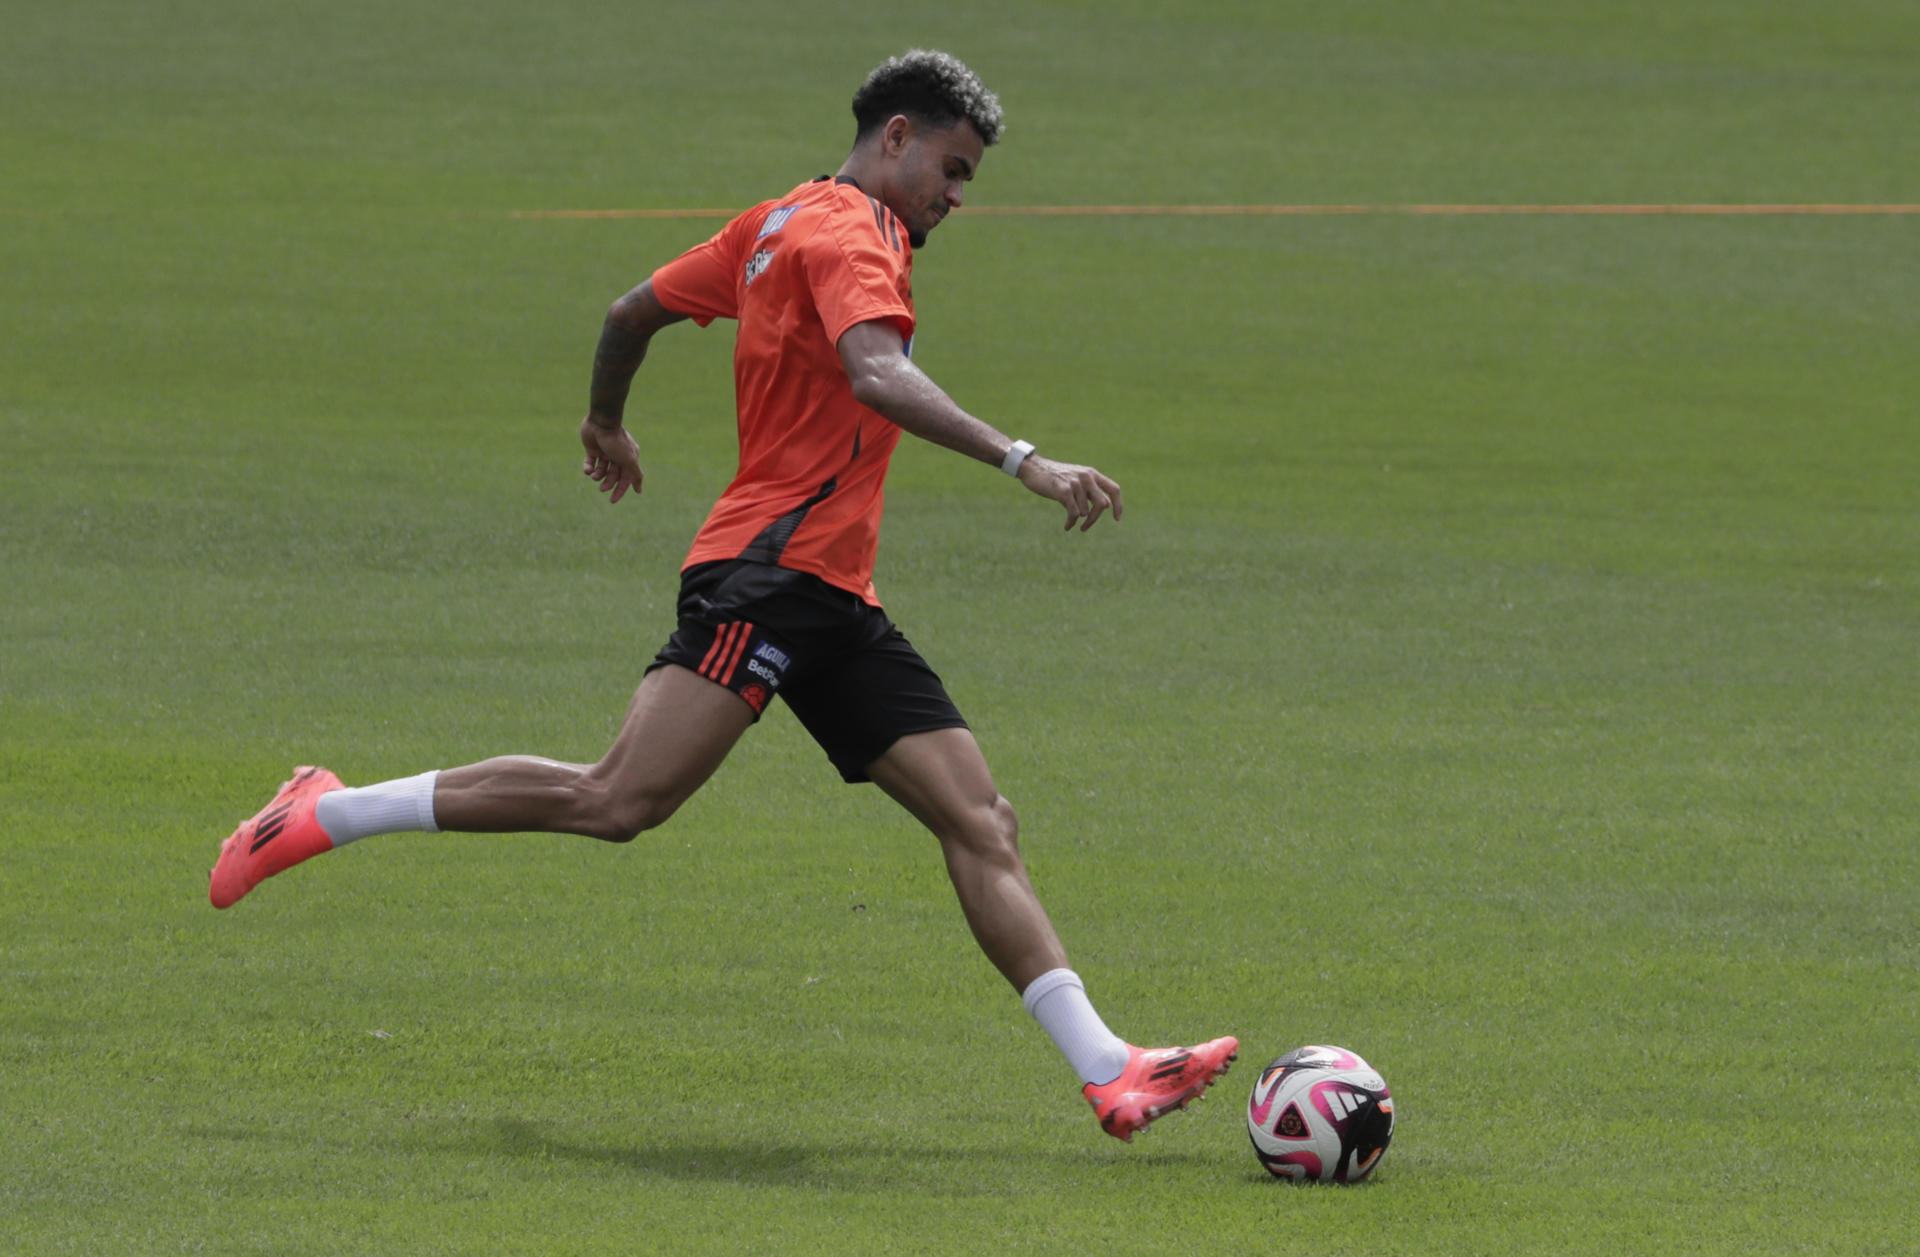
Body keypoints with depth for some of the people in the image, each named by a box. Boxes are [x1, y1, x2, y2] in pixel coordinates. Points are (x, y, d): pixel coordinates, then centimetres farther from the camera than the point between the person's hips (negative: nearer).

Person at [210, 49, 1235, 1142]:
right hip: (770, 569, -11)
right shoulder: (847, 232, -8)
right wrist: (1022, 462, -32)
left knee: (981, 822, 1)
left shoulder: (780, 224, 21)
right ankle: (323, 818, -8)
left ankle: (1107, 1071, -6)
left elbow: (634, 311, 30)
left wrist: (608, 425, 47)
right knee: (622, 800, -19)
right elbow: (876, 376, -27)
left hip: (832, 601, 11)